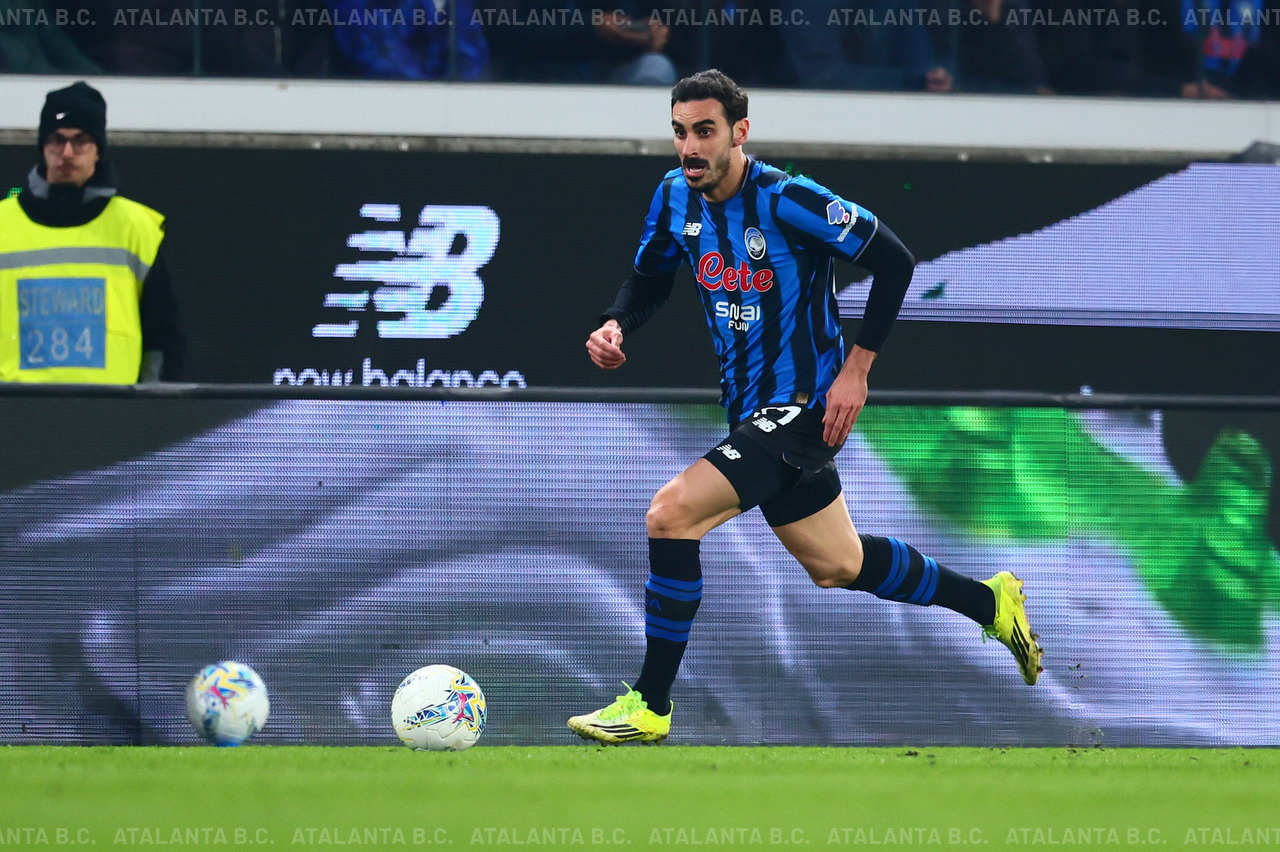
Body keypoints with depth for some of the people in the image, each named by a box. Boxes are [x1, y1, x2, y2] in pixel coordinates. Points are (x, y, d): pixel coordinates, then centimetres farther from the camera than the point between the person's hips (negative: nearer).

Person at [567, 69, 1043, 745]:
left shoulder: (787, 200, -21)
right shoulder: (676, 196, 0)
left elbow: (894, 260, -16)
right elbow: (649, 278, 17)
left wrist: (856, 369, -17)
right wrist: (614, 326, -5)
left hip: (803, 408, -8)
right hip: (753, 410, 9)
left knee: (670, 514, -23)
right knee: (837, 568, 22)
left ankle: (650, 706, -14)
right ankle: (991, 602, 44)